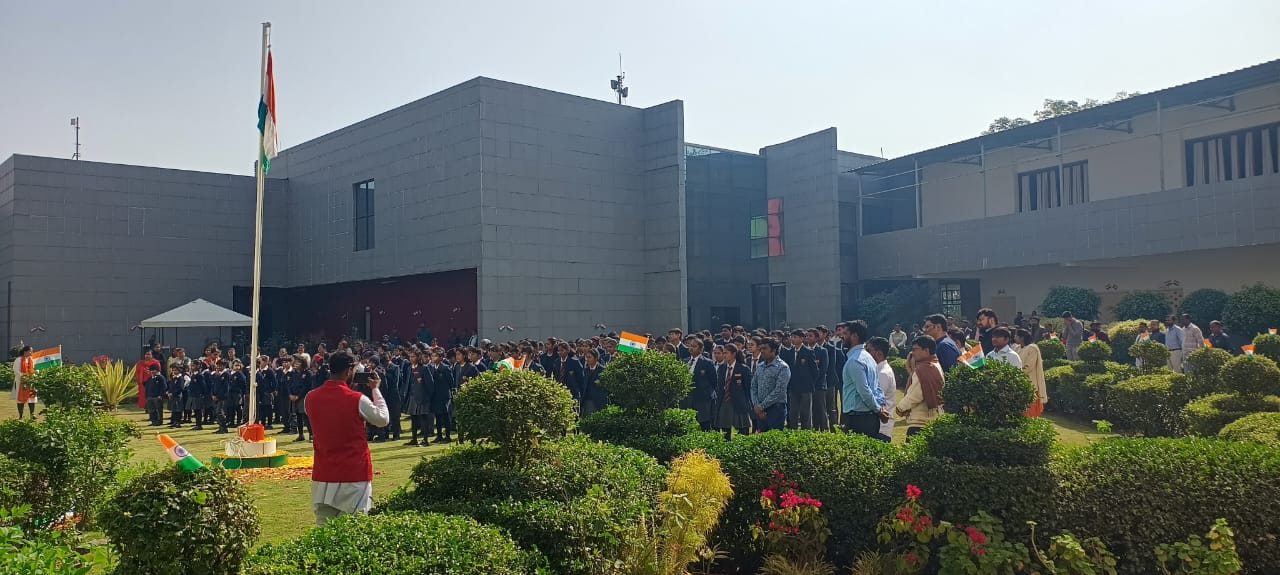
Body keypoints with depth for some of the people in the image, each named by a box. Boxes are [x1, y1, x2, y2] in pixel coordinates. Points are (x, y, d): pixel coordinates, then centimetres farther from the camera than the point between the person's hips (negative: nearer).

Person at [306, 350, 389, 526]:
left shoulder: (311, 398, -1)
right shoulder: (357, 400, -15)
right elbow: (383, 419, 1)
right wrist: (376, 390, 10)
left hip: (322, 477, 5)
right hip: (354, 477, -5)